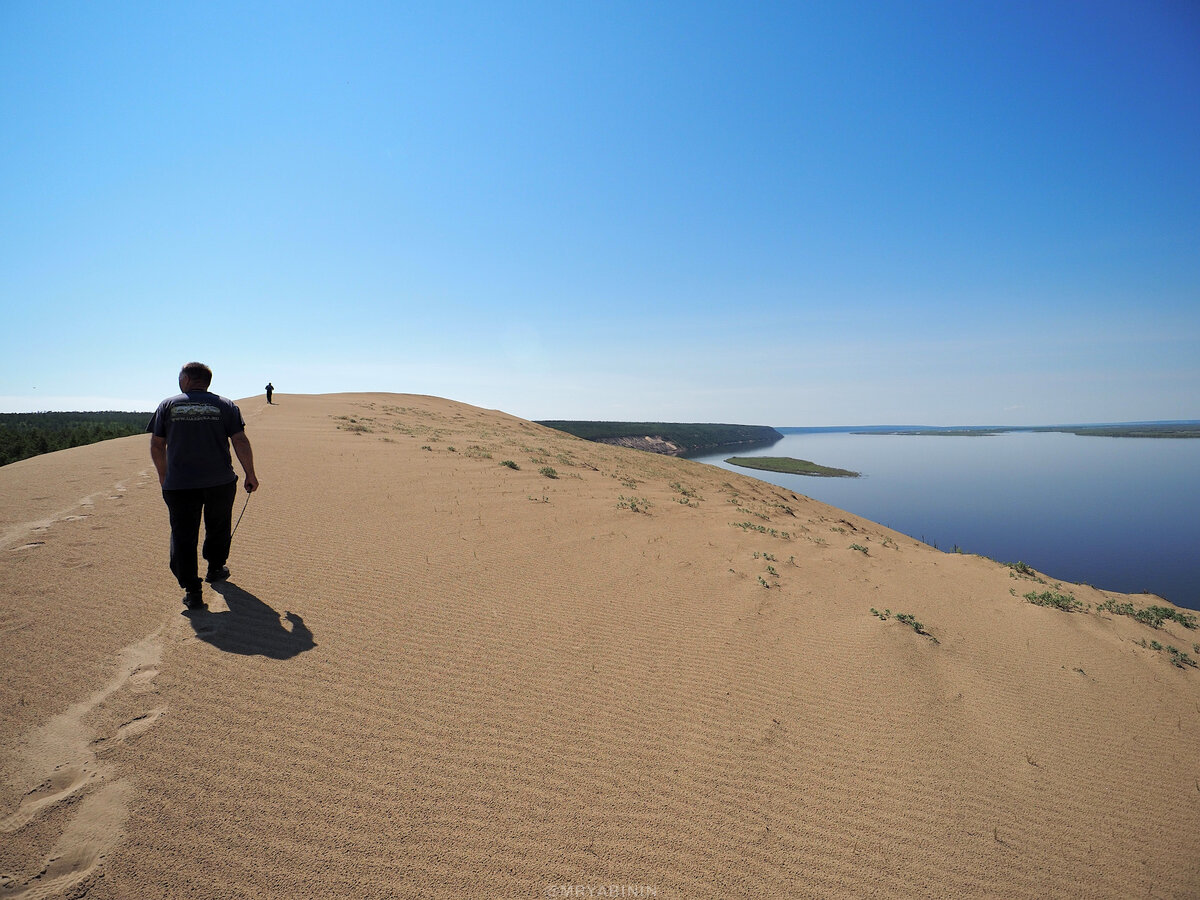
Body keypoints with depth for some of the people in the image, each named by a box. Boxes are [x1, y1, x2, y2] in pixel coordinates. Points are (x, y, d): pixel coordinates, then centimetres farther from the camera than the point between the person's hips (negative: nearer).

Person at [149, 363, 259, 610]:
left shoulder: (167, 405, 5)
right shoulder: (225, 405, 3)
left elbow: (156, 445, 7)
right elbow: (241, 442, -3)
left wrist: (163, 475, 21)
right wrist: (250, 475, 5)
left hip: (179, 485, 0)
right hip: (220, 483, 1)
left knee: (183, 536, 5)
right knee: (218, 527, 21)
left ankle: (192, 591, 1)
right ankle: (215, 569, 38)